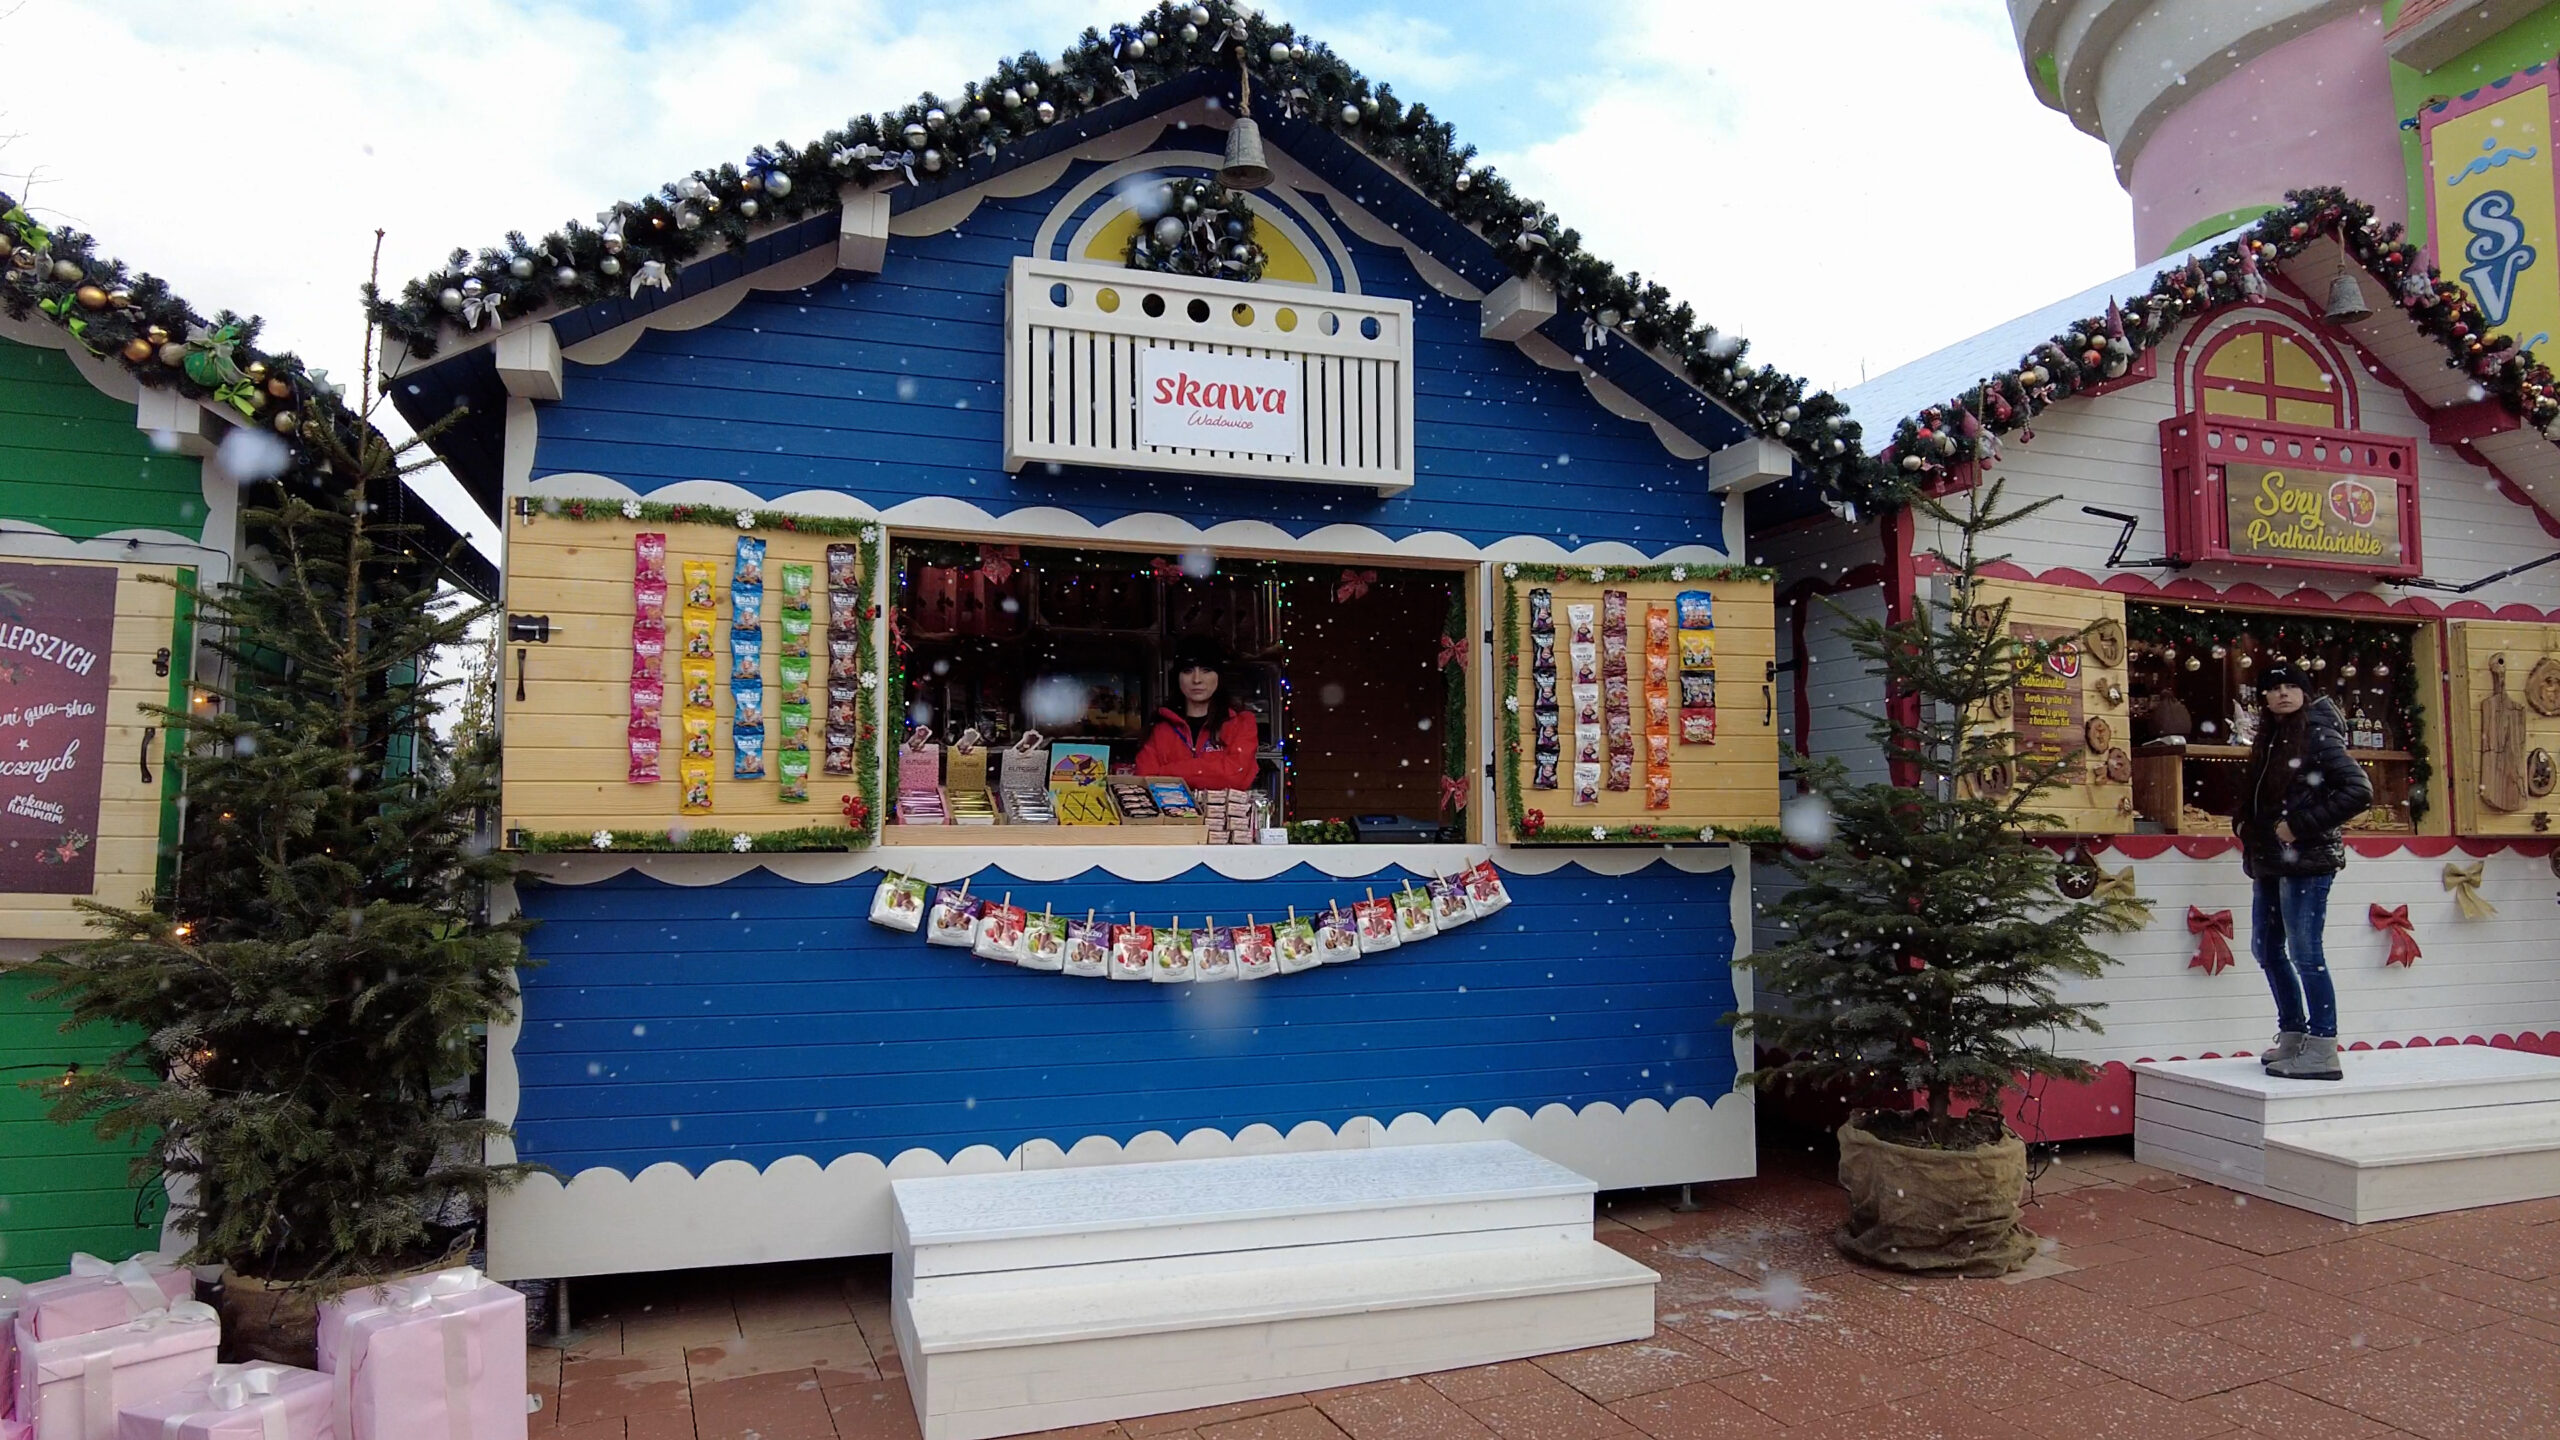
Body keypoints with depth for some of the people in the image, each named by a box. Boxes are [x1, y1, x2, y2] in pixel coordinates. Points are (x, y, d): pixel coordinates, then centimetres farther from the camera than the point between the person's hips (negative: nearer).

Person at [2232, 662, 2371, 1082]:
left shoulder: (2318, 736, -8)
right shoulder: (2268, 740, 16)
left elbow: (2358, 790, -17)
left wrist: (2300, 824, -17)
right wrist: (2242, 823, 9)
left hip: (2306, 860, -9)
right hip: (2270, 860, 9)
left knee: (2304, 953, -9)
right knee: (2267, 949, 14)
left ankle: (2323, 1052, -5)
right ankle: (2292, 1037, 26)